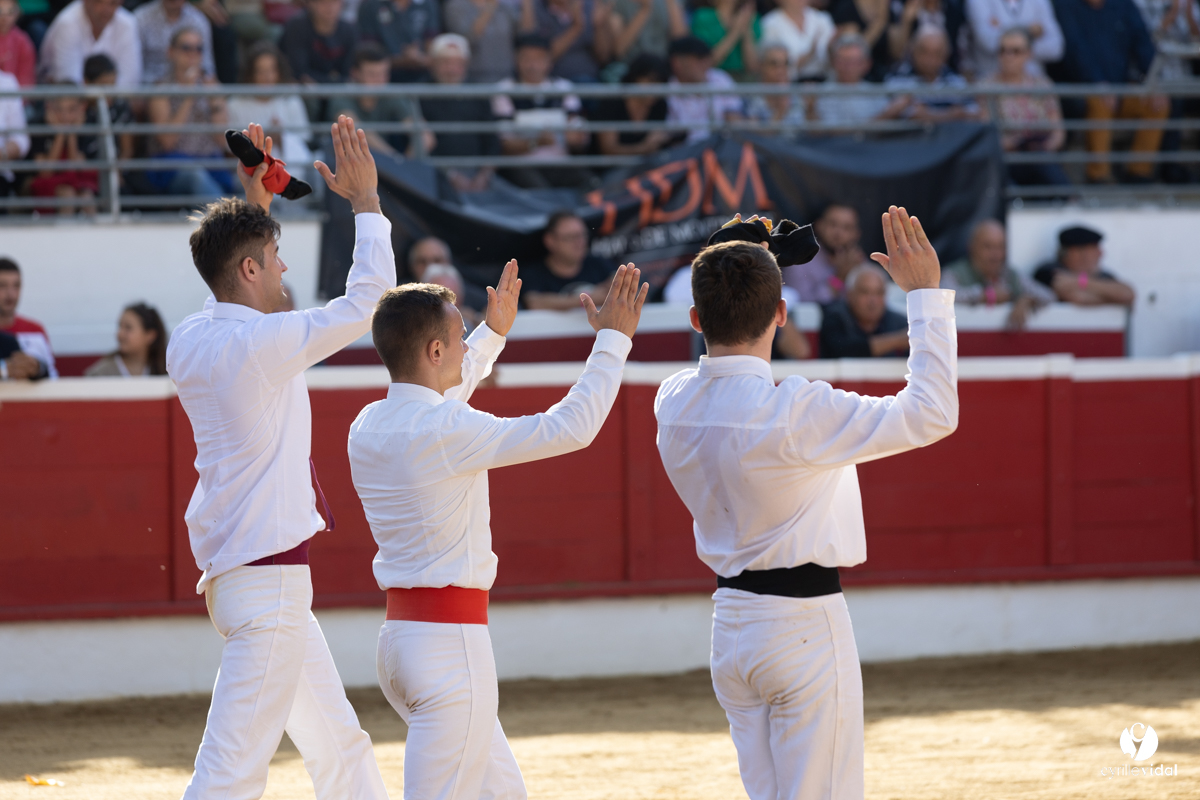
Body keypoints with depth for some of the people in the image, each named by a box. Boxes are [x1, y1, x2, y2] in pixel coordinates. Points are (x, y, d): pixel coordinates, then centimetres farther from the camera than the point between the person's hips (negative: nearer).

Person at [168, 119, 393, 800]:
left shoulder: (189, 342, 6)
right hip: (269, 578, -10)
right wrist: (366, 202, 1)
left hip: (238, 571, 10)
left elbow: (241, 306, 30)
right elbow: (368, 300, -10)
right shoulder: (262, 343, -17)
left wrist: (256, 205, 26)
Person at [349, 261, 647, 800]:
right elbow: (572, 427, -17)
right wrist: (613, 339, -6)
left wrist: (493, 333, 41)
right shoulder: (448, 432, -18)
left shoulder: (367, 428, 7)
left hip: (399, 634, 9)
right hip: (451, 641, -9)